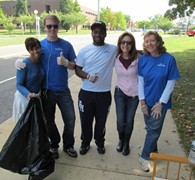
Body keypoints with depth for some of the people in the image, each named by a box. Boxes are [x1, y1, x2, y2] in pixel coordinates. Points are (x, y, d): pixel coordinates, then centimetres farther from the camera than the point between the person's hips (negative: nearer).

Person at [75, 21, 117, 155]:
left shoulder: (113, 49, -3)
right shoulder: (84, 50, -2)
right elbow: (77, 69, 1)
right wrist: (88, 76, -18)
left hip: (104, 93, 0)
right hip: (86, 93, 1)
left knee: (101, 121, 16)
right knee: (85, 120, 14)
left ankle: (100, 142, 41)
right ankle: (85, 142, 38)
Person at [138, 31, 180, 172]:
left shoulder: (169, 59, -16)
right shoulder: (143, 59, -6)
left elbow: (171, 83, -13)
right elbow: (141, 80, -1)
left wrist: (160, 103, -13)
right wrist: (142, 100, -5)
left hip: (160, 102, -3)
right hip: (147, 101, 3)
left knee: (153, 130, 5)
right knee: (151, 128, 17)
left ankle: (145, 157, 21)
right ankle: (153, 150, 40)